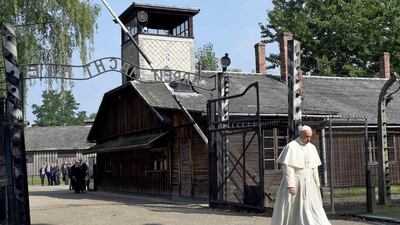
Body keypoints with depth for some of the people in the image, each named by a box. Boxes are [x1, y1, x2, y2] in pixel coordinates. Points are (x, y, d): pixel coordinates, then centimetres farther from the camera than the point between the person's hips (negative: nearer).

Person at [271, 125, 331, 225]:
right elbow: (288, 167, -17)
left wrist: (317, 185, 10)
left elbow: (314, 167, 13)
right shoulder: (291, 146, -10)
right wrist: (291, 185, -23)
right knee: (288, 209, 0)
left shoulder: (312, 148, 10)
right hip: (294, 182, -5)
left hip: (308, 184, 6)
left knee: (314, 209, -2)